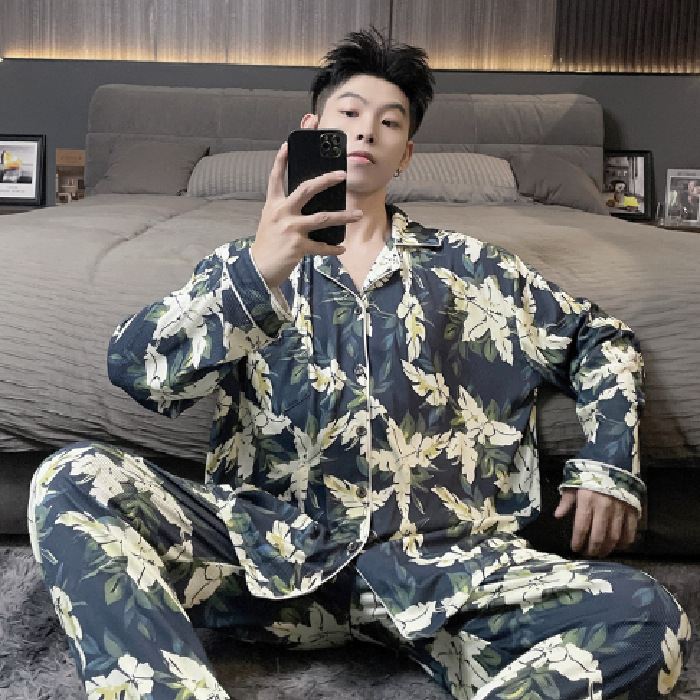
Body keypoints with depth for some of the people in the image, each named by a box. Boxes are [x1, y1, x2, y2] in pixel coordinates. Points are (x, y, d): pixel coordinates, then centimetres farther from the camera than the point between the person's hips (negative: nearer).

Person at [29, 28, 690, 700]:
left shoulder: (470, 267, 19)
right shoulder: (251, 265, 14)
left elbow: (601, 340, 25)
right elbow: (137, 370, -2)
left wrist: (605, 467, 8)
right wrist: (257, 275, -20)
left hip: (437, 561, 1)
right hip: (269, 544, 0)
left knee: (649, 620, -26)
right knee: (74, 479, -24)